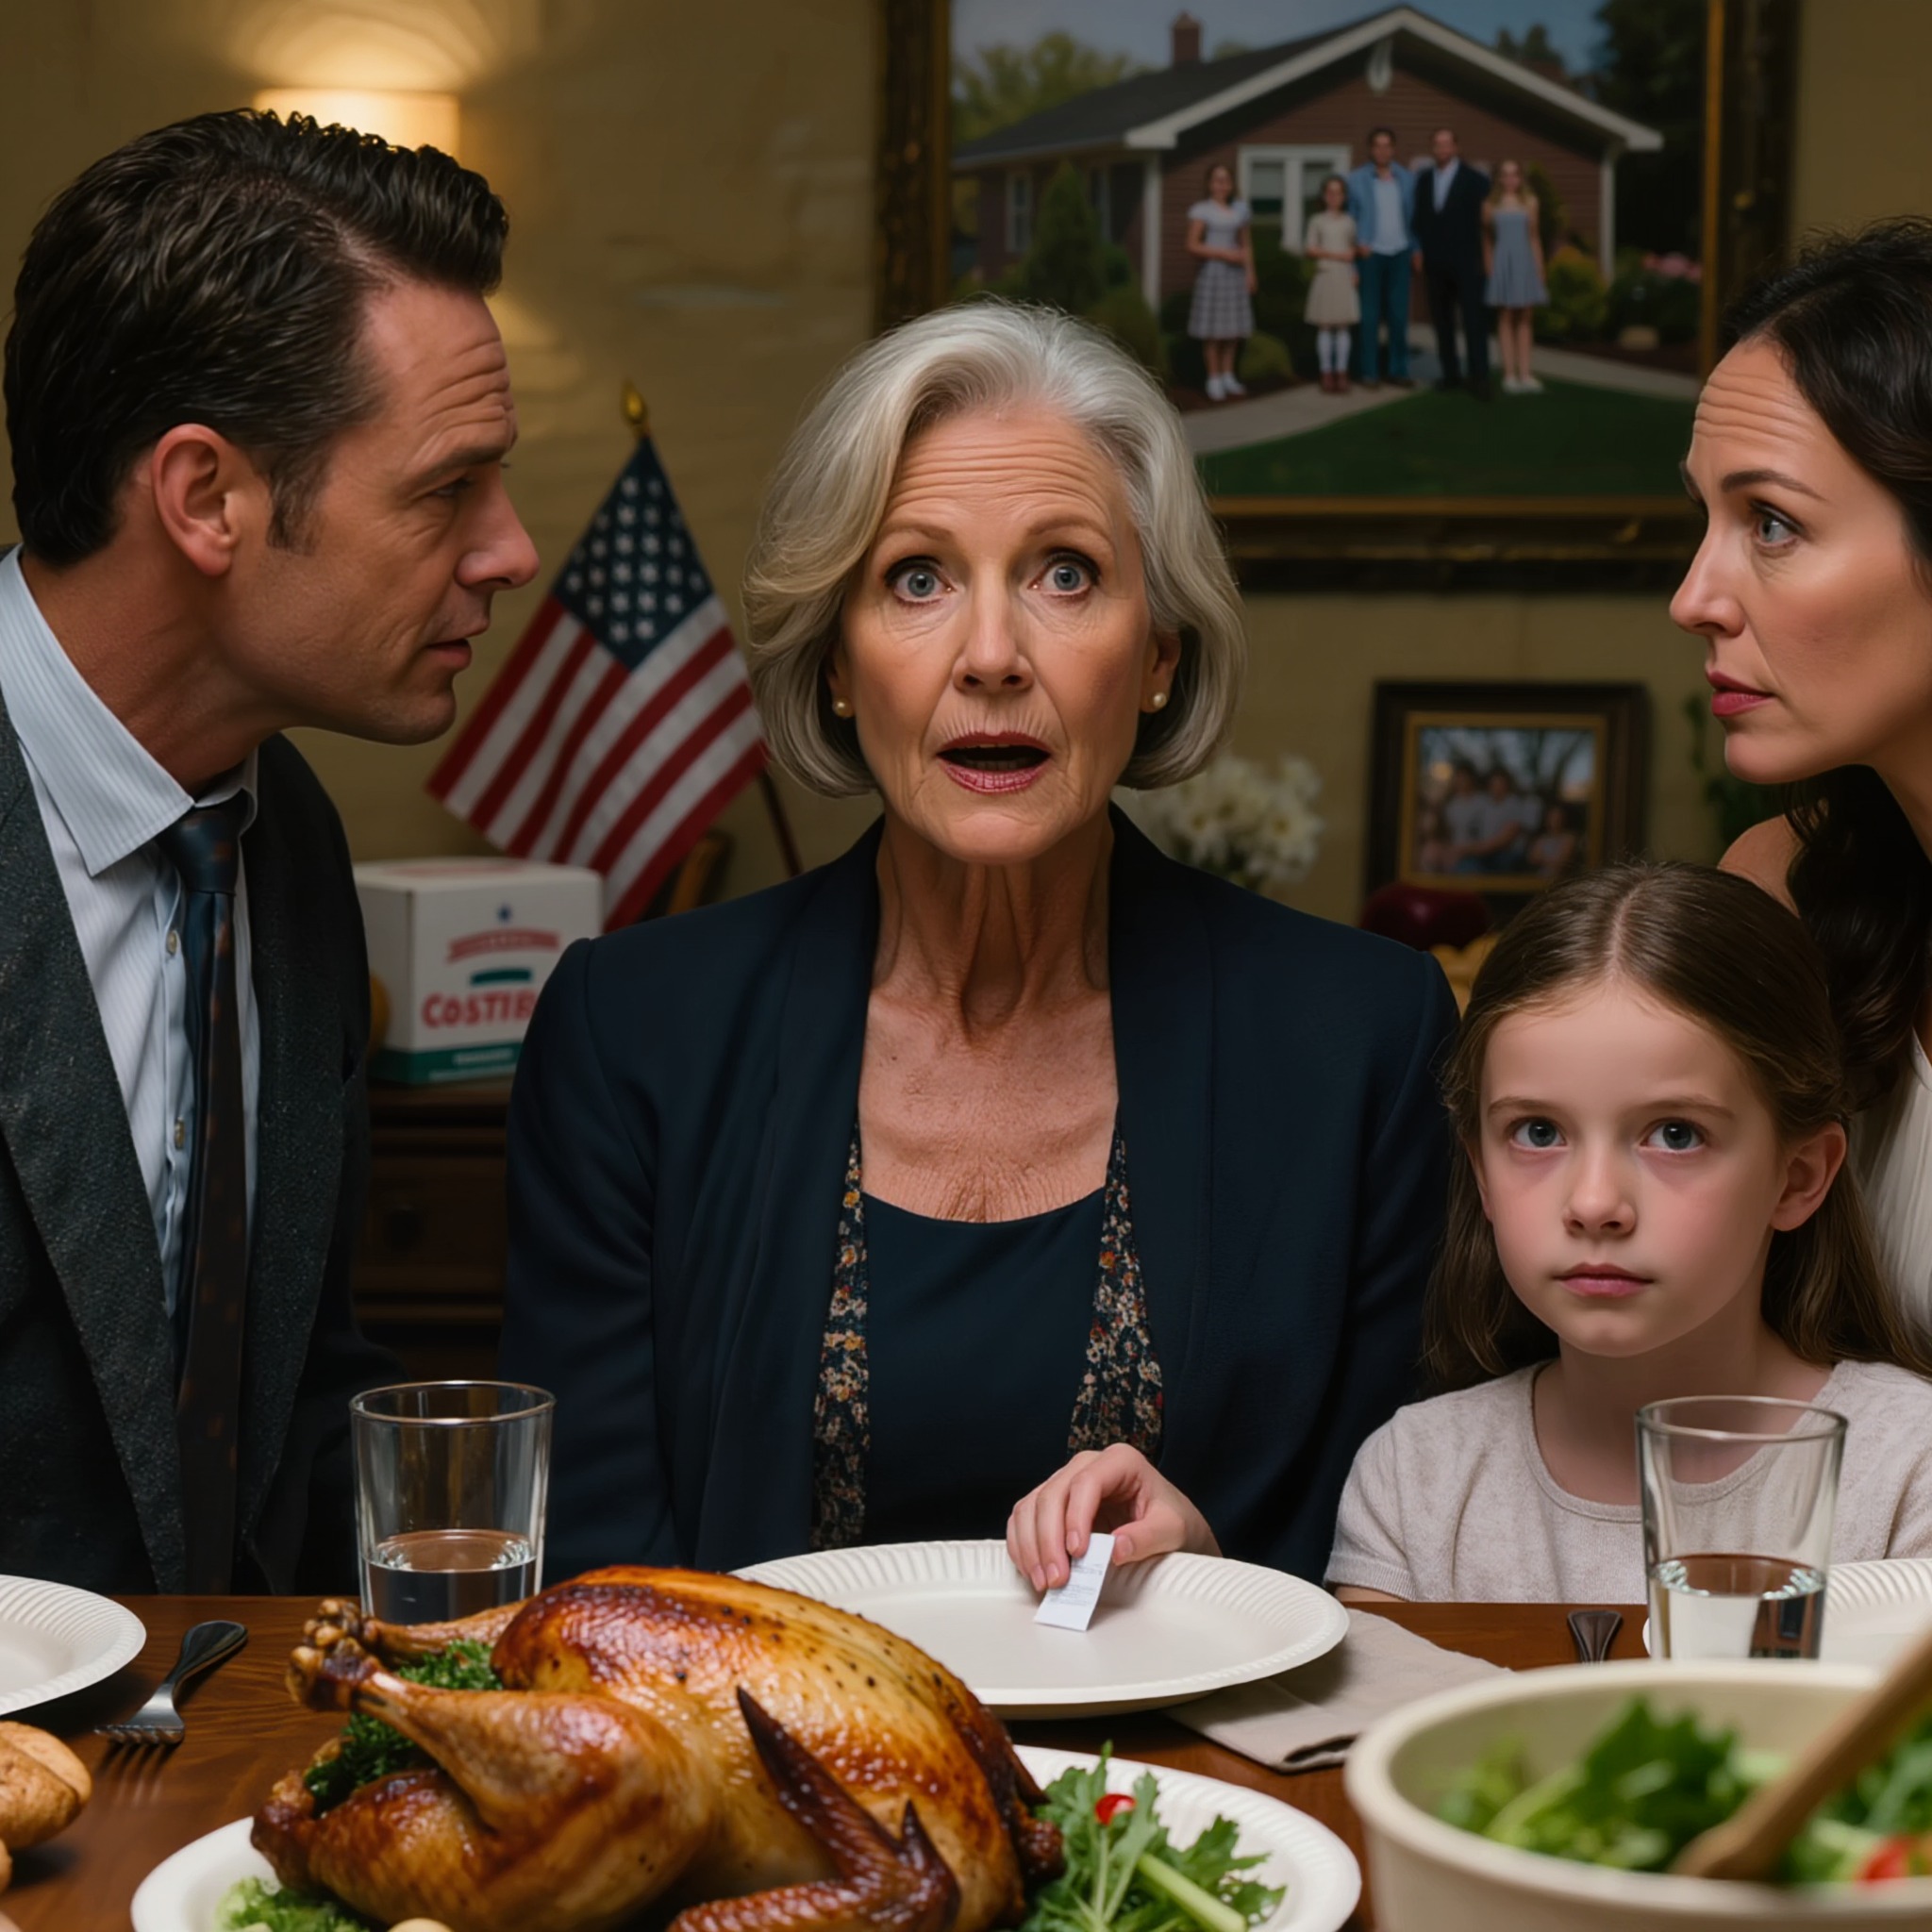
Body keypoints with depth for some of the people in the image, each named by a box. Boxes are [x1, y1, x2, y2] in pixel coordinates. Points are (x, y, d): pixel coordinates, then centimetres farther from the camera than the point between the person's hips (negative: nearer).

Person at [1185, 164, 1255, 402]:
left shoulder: (1239, 210, 10)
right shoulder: (1202, 211, -5)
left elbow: (1246, 244, 16)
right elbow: (1192, 246, -10)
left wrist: (1250, 272, 5)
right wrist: (1224, 253, -16)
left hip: (1235, 273, 5)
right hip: (1212, 272, -5)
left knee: (1234, 328, 7)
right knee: (1212, 330, -4)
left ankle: (1228, 376, 16)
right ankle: (1214, 380, 2)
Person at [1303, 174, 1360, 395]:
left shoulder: (1349, 221, 10)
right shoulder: (1317, 221, 2)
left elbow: (1355, 248, 16)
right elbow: (1309, 249, -5)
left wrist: (1357, 270, -1)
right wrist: (1337, 255, -14)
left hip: (1345, 278, 2)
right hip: (1325, 276, -2)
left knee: (1343, 327, 2)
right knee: (1325, 327, -1)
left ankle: (1341, 375, 5)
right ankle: (1327, 374, 4)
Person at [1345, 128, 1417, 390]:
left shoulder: (1407, 179, 8)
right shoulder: (1356, 179, 2)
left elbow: (1414, 216, 9)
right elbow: (1349, 216, 2)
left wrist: (1417, 250, 2)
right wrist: (1356, 243, -11)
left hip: (1399, 253, 2)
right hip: (1370, 254, -2)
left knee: (1399, 314, 4)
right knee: (1370, 315, 0)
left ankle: (1398, 370, 10)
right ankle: (1369, 372, 4)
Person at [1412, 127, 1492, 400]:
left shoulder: (1475, 180, -3)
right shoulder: (1423, 179, 9)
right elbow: (1419, 217, 12)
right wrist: (1418, 251, 2)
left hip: (1467, 262, -4)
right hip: (1435, 262, 4)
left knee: (1474, 319, -8)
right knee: (1442, 320, 6)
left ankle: (1479, 378, -11)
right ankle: (1451, 373, 12)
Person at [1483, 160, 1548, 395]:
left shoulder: (1530, 203, 6)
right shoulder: (1491, 206, 3)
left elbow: (1535, 238, 8)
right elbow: (1487, 241, 7)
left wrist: (1540, 271, 5)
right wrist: (1489, 270, 3)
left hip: (1525, 263, 1)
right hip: (1502, 263, -1)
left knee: (1524, 320, 4)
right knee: (1506, 318, 0)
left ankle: (1524, 375, 4)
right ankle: (1509, 375, 1)